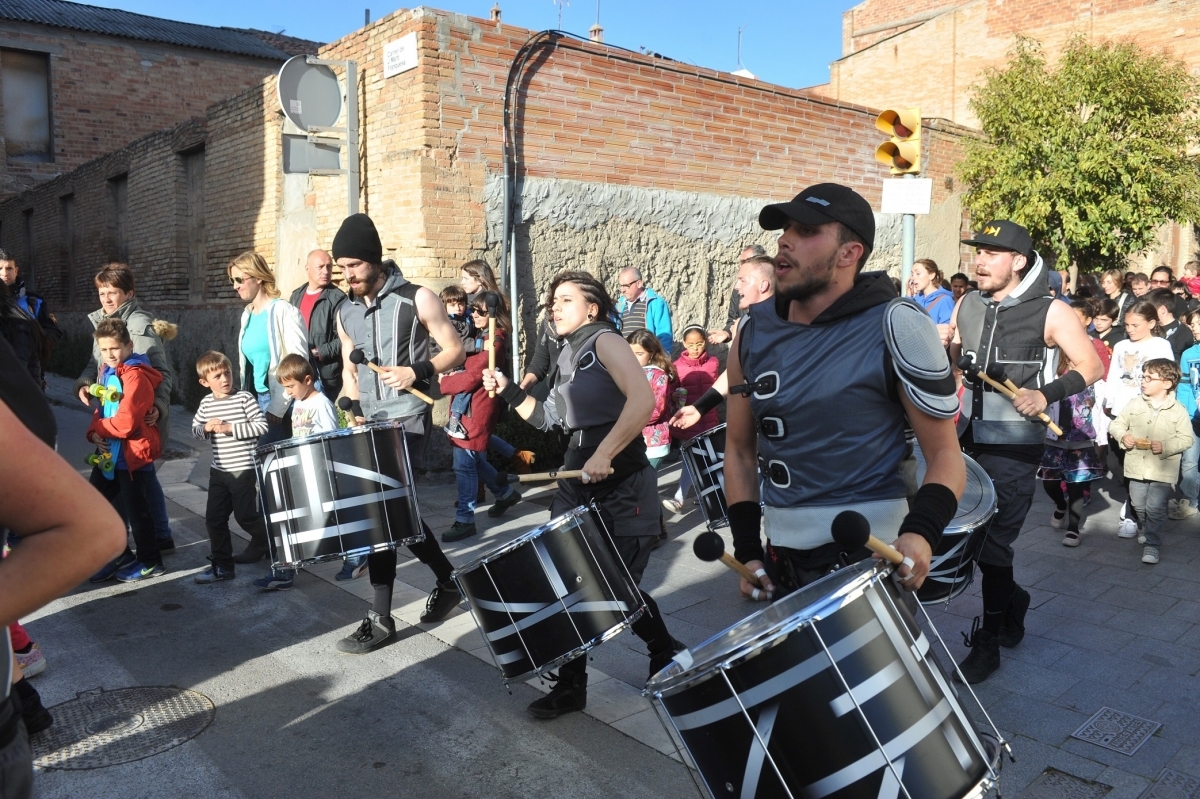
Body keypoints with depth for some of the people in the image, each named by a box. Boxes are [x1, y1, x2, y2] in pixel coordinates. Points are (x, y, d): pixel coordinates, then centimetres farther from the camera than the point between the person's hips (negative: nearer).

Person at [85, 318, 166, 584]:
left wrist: (99, 427, -8)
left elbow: (125, 422, -25)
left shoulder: (135, 375, -20)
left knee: (135, 509, 3)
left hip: (132, 453, -9)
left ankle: (150, 563, 19)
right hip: (109, 452, 9)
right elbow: (101, 410, 15)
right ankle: (119, 556, 30)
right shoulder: (106, 371, 9)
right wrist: (95, 433, -4)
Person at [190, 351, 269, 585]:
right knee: (214, 517, 6)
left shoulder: (244, 398, -11)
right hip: (218, 470, 5)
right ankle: (222, 565, 18)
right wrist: (206, 428, -7)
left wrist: (231, 428, -20)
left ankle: (268, 542, 33)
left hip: (244, 469, -5)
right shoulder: (206, 403, 5)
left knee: (245, 515, 4)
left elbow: (261, 426, -15)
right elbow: (195, 428, 15)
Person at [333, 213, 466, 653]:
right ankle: (448, 579, 31)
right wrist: (354, 412, 4)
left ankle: (380, 618, 0)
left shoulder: (417, 300, -8)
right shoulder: (345, 312, 9)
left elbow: (455, 350, -4)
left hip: (407, 419, -6)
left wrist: (417, 370, -20)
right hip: (370, 422, 7)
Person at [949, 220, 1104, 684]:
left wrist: (1047, 394, -20)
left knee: (993, 543, -3)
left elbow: (1091, 365, -6)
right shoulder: (967, 305, 8)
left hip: (1015, 445, -6)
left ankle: (989, 642, 13)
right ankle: (1013, 601, 38)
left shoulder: (1050, 312, -9)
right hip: (968, 436, 6)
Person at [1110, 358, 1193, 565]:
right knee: (1139, 505, 16)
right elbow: (1116, 424, 7)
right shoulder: (1134, 404, 0)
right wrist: (1123, 436, -13)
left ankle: (1152, 544, 2)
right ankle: (1148, 530, 42)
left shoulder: (1178, 411, -6)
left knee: (1155, 508, -7)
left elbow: (1186, 439, -5)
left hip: (1163, 471, -3)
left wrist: (1166, 446, -20)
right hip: (1137, 467, 3)